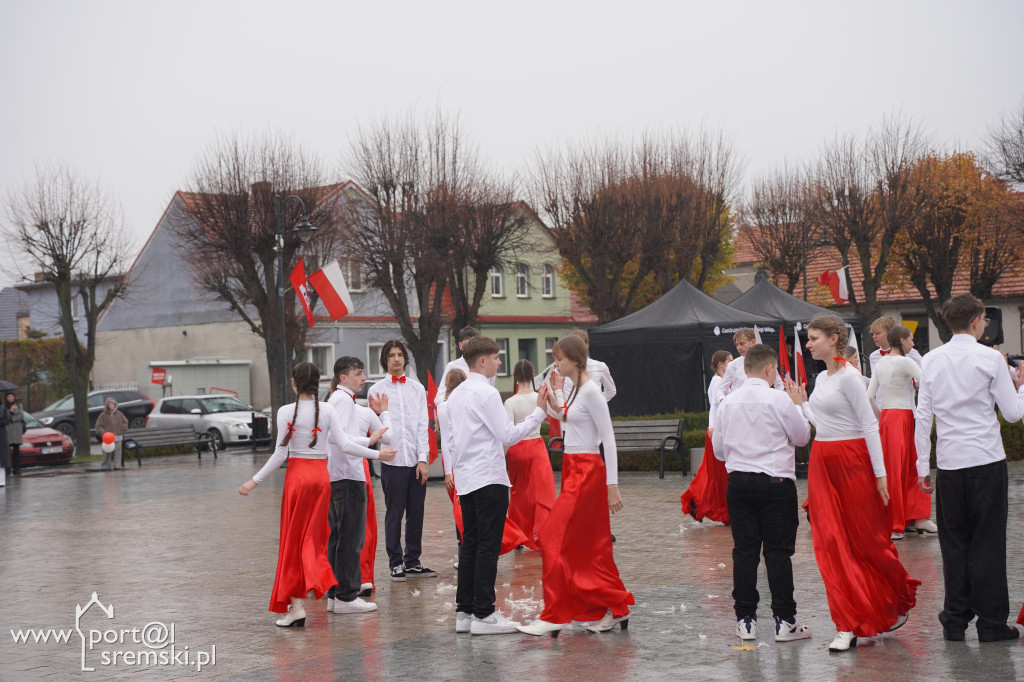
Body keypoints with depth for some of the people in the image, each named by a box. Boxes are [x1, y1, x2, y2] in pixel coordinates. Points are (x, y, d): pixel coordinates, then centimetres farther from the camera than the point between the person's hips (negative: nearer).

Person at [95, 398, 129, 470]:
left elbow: (125, 422, 19)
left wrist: (121, 429, 3)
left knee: (117, 451, -2)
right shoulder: (103, 415, 2)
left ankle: (117, 465, 2)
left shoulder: (119, 414, 10)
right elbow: (98, 426, 2)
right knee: (107, 452, -5)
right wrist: (103, 433, -13)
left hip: (118, 437, 2)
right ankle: (106, 466, 1)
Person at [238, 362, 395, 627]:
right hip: (321, 474, 2)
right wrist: (377, 453, 4)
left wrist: (254, 481, -2)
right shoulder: (328, 410, -1)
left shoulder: (286, 412, -8)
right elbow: (345, 444, -7)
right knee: (313, 536, 15)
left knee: (294, 538, 3)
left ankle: (295, 605, -2)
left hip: (297, 475, -2)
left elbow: (280, 454, -9)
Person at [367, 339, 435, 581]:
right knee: (394, 514, 0)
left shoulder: (417, 388, 10)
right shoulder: (377, 390, 4)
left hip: (416, 461, 3)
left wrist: (423, 459, -2)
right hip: (392, 460, -3)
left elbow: (423, 425, 6)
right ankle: (396, 563, 8)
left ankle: (412, 562, 16)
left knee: (416, 513, 6)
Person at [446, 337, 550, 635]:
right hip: (489, 477, -9)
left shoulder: (456, 395, 14)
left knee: (470, 544, 10)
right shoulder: (487, 393, -12)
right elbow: (508, 436, -14)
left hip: (466, 478, 9)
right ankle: (484, 615, -7)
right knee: (488, 547, -6)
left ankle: (464, 611, 11)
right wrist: (539, 411, -10)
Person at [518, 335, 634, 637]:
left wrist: (612, 485, -19)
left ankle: (554, 616, -6)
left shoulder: (590, 391, -15)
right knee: (591, 544, 11)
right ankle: (616, 608, 18)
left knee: (554, 539, -10)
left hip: (587, 471, -10)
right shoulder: (575, 389, 13)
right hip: (574, 468, 10)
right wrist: (556, 408, 9)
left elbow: (608, 439, -17)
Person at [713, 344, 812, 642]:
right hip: (776, 481, -4)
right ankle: (785, 620, 1)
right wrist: (799, 407, 15)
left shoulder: (728, 402, 5)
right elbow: (802, 436, 1)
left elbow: (719, 450, 11)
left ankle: (745, 619, 9)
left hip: (738, 481, 4)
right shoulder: (779, 399, -9)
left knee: (744, 550, 7)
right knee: (778, 551, -1)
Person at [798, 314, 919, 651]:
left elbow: (870, 424, -14)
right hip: (821, 463, 8)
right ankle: (847, 626, 3)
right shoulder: (821, 378, 12)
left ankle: (900, 602, 29)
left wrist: (880, 473, -16)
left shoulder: (848, 377, -13)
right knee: (830, 543, 1)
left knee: (867, 539, 4)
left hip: (851, 462, -8)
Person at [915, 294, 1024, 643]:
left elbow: (923, 415, 4)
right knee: (987, 542, 2)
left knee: (953, 542, 9)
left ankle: (954, 621, 11)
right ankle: (991, 622, 5)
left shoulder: (932, 360, 3)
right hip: (987, 460, -3)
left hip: (948, 462, 3)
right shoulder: (990, 358, -6)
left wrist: (922, 465, 9)